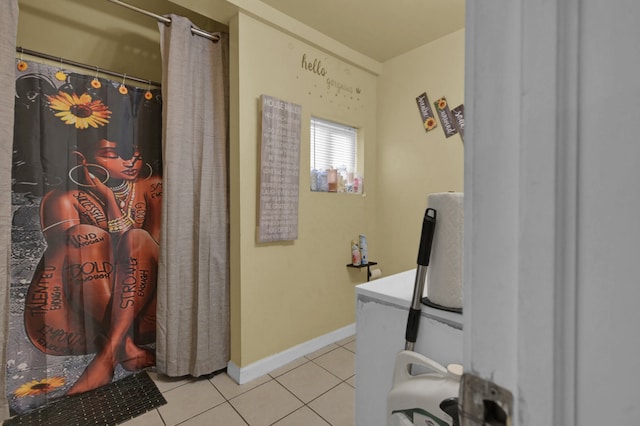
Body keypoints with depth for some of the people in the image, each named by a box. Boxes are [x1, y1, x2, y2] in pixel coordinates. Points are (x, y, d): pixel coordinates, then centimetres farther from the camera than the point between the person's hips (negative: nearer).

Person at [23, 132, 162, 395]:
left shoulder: (150, 186, -1)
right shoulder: (63, 200, -5)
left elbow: (154, 245, -10)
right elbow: (72, 254, -15)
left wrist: (109, 197, -15)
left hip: (142, 293, 1)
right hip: (86, 302, 0)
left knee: (138, 238, -27)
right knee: (87, 236, -25)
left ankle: (108, 354, -29)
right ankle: (126, 345, -26)